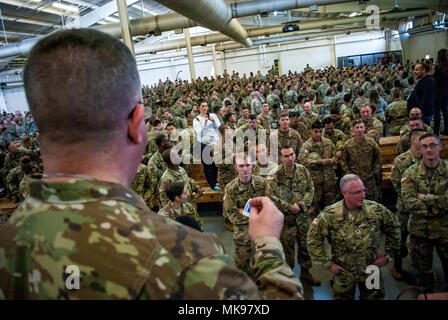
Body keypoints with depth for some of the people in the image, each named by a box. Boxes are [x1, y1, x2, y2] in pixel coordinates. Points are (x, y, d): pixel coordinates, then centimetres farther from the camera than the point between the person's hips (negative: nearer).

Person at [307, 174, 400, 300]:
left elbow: (394, 229, 4)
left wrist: (388, 255, 4)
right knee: (342, 297, 17)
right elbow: (313, 238, -10)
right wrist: (327, 263, -9)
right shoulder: (330, 215, -18)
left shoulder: (377, 210, -13)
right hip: (343, 272, -1)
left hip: (371, 269, 2)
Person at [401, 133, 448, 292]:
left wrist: (425, 198, -19)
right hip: (420, 230, 0)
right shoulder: (411, 174, -9)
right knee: (423, 267, 18)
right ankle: (426, 292, 41)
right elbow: (409, 203, -19)